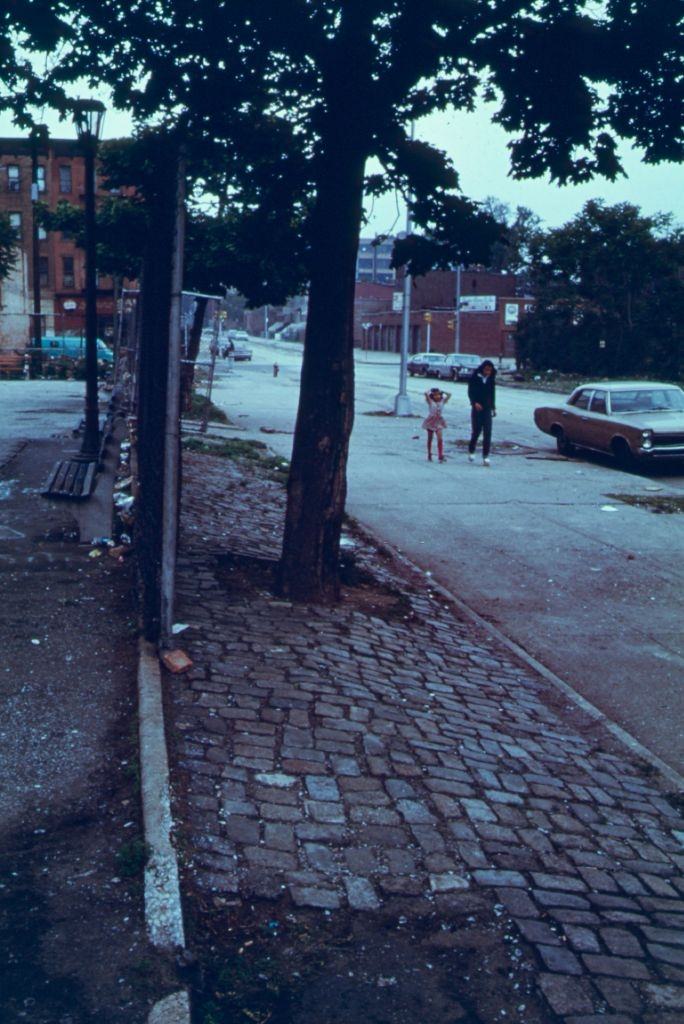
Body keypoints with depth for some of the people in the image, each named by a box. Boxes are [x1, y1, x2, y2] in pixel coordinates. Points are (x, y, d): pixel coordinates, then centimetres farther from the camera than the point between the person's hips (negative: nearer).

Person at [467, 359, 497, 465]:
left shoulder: (491, 379, 6)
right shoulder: (475, 377, -5)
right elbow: (470, 392, -6)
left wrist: (493, 407, 17)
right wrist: (475, 403, -21)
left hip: (487, 408, 2)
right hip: (477, 407, -2)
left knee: (487, 433, -7)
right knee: (476, 431, 4)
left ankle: (485, 456, -7)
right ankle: (471, 451, 27)